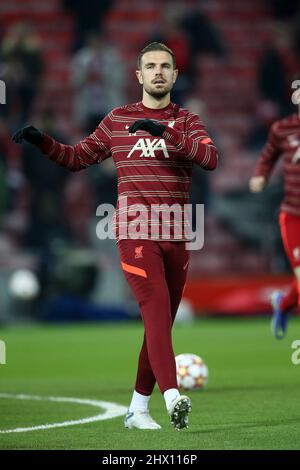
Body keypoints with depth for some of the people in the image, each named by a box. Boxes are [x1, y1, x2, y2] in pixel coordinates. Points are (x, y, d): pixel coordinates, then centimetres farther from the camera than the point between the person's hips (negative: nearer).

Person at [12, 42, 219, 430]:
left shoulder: (187, 122, 10)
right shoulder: (118, 120, 12)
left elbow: (211, 158, -10)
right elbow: (78, 157, 18)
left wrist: (165, 132, -22)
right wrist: (43, 142, 1)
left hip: (176, 237, 2)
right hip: (135, 234, -2)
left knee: (162, 322, 5)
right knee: (156, 310, -19)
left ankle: (137, 408, 15)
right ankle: (172, 396, -32)